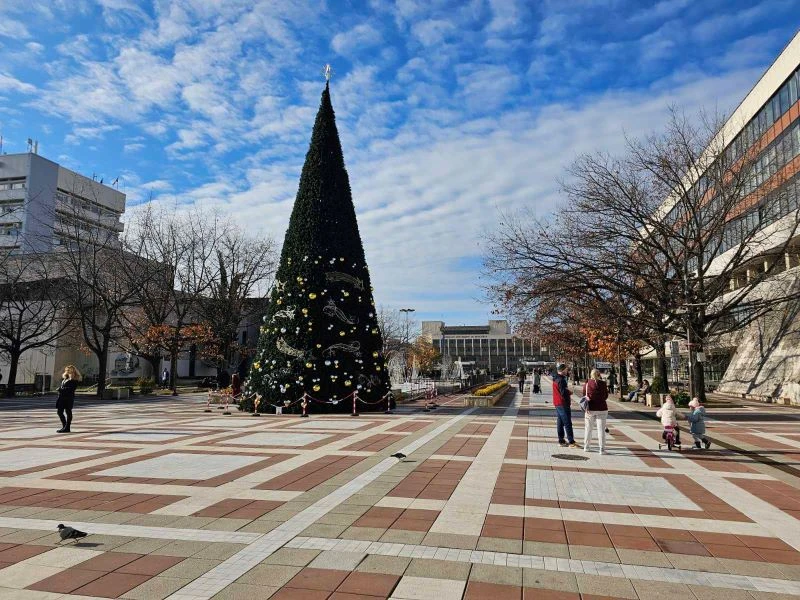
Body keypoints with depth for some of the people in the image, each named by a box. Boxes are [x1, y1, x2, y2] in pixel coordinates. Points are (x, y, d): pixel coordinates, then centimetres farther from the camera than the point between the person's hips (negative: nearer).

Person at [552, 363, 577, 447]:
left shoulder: (555, 378, 10)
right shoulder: (561, 380, -20)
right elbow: (564, 392, -24)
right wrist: (570, 392, -6)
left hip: (557, 403, 10)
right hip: (563, 403, -10)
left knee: (560, 423, 13)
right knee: (567, 423, -6)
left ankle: (561, 441, 19)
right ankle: (571, 442, -4)